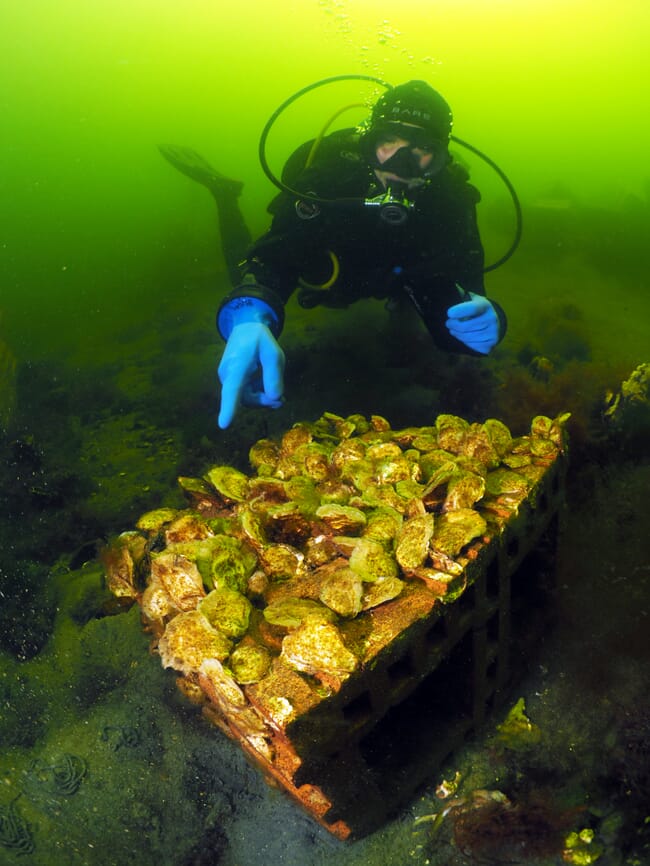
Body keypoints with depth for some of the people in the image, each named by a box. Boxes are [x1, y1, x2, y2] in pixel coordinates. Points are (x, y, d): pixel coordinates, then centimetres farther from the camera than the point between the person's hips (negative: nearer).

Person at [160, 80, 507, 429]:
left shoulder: (451, 200, -35)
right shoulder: (329, 174, -42)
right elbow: (270, 259, -49)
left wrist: (483, 319, -59)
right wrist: (250, 319, -71)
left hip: (388, 279, 3)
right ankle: (223, 193, 32)